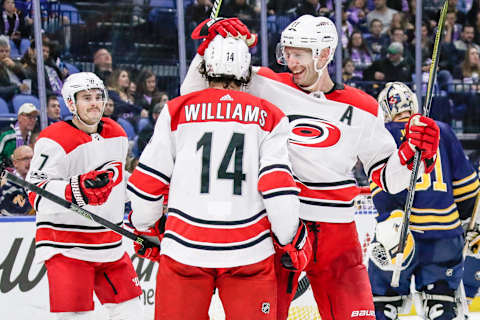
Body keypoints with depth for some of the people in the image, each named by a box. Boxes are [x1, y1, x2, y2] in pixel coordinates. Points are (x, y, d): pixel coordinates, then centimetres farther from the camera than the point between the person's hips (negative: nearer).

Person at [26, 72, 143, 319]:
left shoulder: (117, 135, 10)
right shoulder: (54, 141, -15)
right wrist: (76, 190, -38)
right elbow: (37, 194, -22)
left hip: (109, 243, 7)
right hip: (67, 248, -7)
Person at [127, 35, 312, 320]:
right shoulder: (269, 117, 5)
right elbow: (277, 184, -4)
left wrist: (146, 228, 23)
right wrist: (293, 242, 6)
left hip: (185, 247, 0)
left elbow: (148, 179, 7)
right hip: (249, 252, 0)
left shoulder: (177, 111, 6)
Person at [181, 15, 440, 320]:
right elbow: (195, 91, 3)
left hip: (336, 235, 1)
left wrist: (412, 152, -10)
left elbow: (387, 179, 9)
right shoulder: (267, 86, 2)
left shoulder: (363, 110, 4)